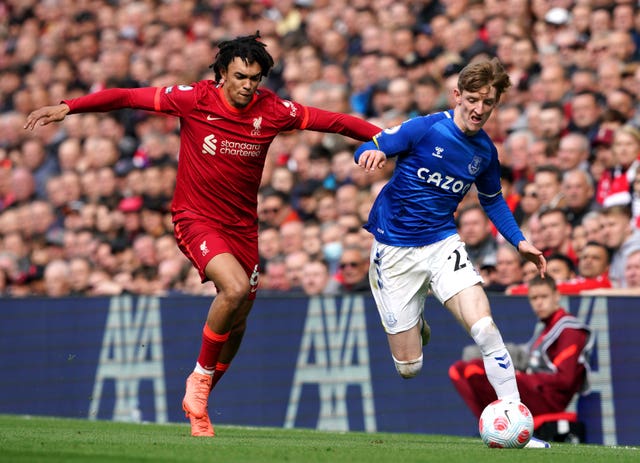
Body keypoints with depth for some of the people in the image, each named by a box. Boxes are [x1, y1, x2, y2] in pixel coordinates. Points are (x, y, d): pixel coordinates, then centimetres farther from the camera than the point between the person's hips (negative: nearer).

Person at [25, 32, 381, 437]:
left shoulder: (272, 111, -5)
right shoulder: (194, 100, -12)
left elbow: (334, 121, 1)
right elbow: (128, 97, -10)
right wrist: (68, 107, -15)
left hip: (242, 225, 5)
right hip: (196, 218, -5)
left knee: (237, 324, 8)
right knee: (235, 287, -29)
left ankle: (198, 403, 29)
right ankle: (201, 376, -7)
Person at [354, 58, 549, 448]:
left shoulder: (485, 151, 2)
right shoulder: (426, 128, -13)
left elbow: (492, 199, 20)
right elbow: (368, 148, -10)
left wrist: (519, 241, 8)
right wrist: (372, 152, -35)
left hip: (442, 243, 3)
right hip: (394, 250, -3)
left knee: (484, 327, -24)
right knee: (409, 368, 0)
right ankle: (417, 324, 37)